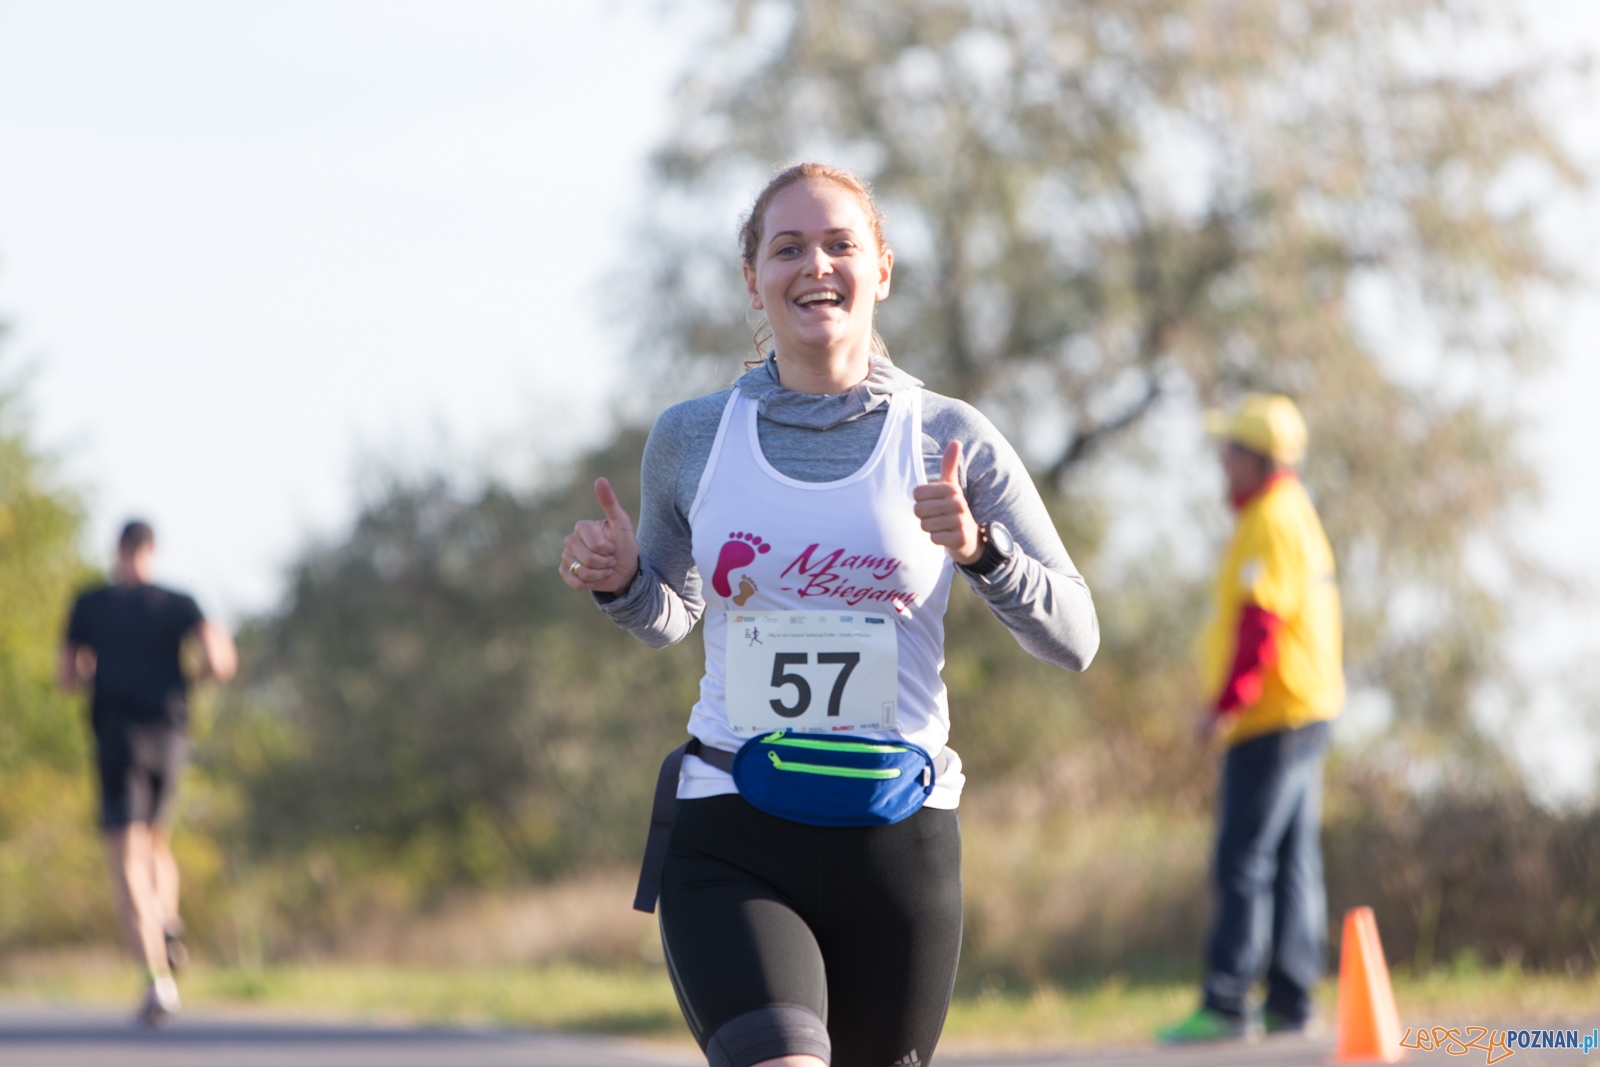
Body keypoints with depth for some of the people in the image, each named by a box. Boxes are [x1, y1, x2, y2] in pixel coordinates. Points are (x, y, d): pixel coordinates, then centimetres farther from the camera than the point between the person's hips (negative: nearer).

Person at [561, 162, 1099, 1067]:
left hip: (897, 839, 1)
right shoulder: (692, 437, 5)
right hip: (731, 837, -1)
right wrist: (620, 582, 0)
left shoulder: (951, 440, 2)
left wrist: (978, 549, -15)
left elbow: (1074, 639, 2)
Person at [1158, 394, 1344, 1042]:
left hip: (1269, 720, -11)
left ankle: (1226, 1005, -12)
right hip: (1304, 714, 11)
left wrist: (1228, 705, -20)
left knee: (1244, 861, -10)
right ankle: (1290, 1003, 11)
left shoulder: (1269, 524, -14)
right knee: (1293, 860, 9)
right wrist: (1235, 703, 22)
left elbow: (1260, 624, -22)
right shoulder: (1297, 514, 18)